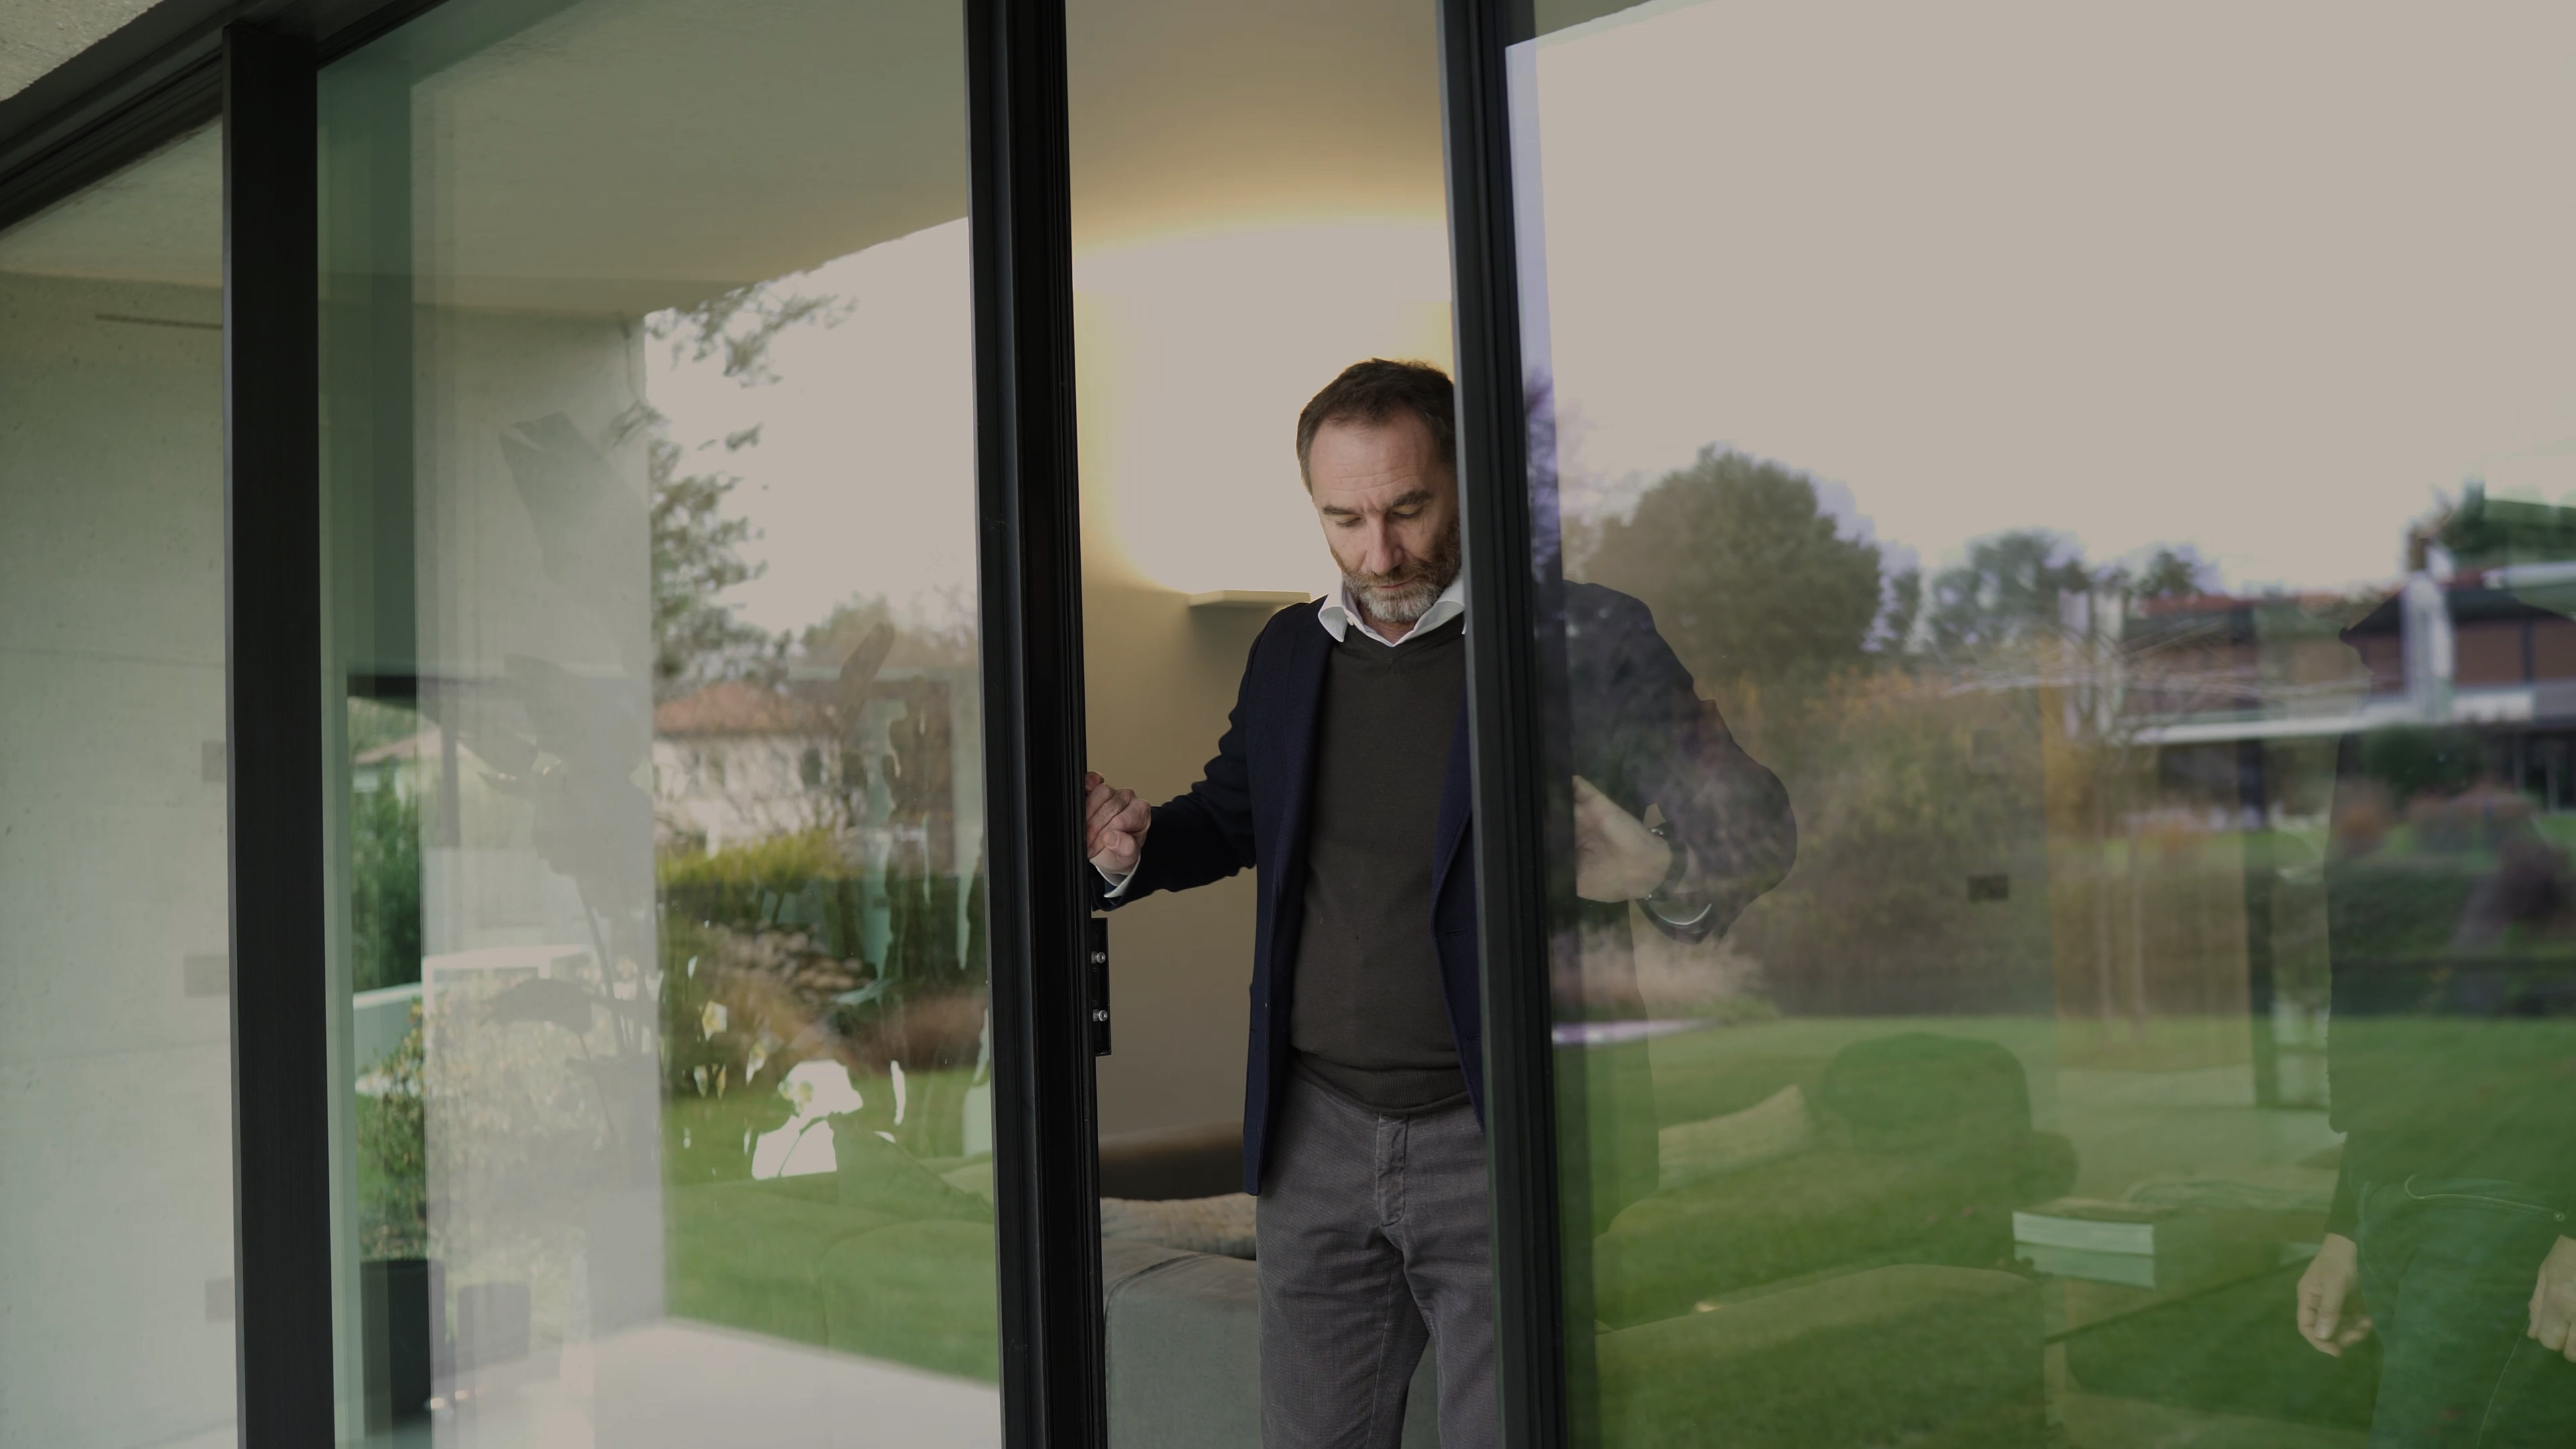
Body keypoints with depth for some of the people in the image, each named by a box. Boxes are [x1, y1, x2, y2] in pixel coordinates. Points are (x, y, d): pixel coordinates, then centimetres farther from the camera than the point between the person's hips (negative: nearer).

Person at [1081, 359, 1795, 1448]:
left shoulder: (1587, 643, -9)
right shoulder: (1289, 652, 9)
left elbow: (1745, 833, -9)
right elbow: (1234, 814, 23)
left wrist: (1671, 880, -33)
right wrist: (1130, 848, 1)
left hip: (1500, 1141, -5)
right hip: (1317, 1135, 5)